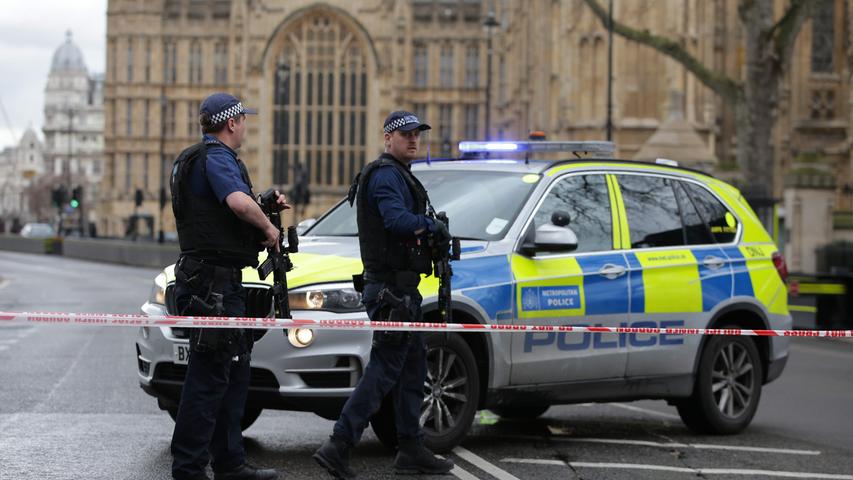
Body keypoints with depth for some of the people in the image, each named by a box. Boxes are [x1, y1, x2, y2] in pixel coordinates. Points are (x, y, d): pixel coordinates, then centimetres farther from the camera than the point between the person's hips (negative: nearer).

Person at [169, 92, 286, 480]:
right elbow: (239, 202, -32)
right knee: (209, 375, -8)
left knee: (234, 373, 16)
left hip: (219, 280, 11)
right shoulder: (217, 157, -13)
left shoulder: (193, 159, 20)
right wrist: (268, 227, -15)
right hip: (214, 280, -11)